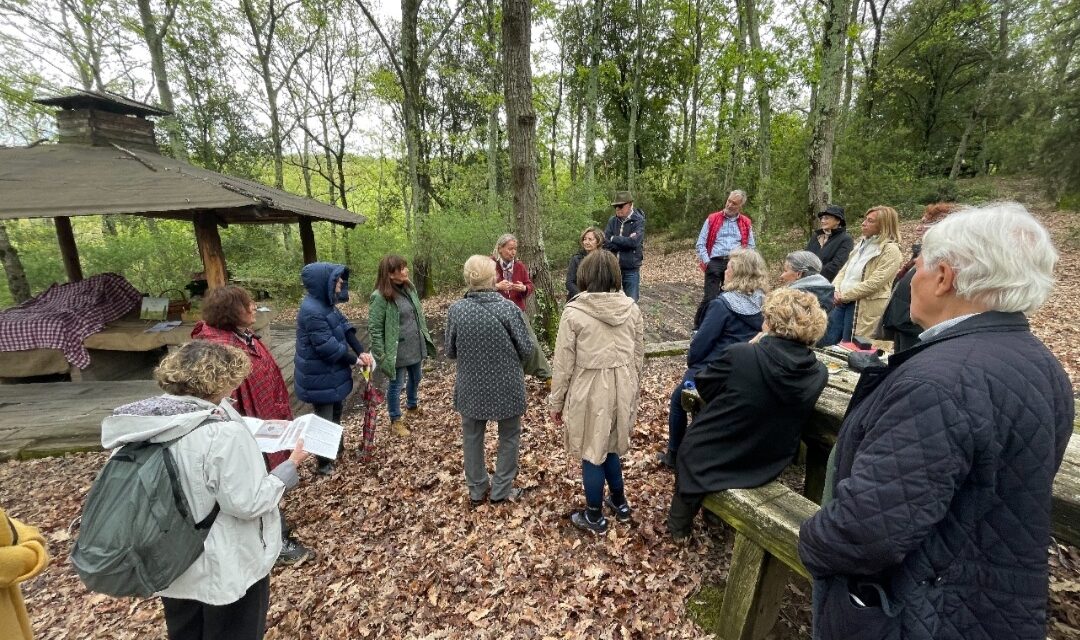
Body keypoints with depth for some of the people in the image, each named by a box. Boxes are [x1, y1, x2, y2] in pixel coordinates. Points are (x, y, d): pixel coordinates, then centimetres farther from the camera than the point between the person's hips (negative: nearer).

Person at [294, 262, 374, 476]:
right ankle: (324, 464, 25)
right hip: (319, 377, -9)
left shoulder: (326, 303, 2)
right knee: (324, 418, 7)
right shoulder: (312, 311, -29)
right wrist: (355, 360, -15)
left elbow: (346, 328, 0)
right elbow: (327, 347, -28)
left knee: (336, 409, 27)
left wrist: (361, 352, -13)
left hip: (331, 371, 9)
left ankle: (337, 443, 49)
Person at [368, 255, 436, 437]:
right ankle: (396, 420, 29)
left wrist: (426, 337, 14)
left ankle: (412, 406, 49)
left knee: (416, 378, 24)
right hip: (398, 351, -7)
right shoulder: (380, 297, -20)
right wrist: (382, 356, -17)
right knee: (396, 385, 10)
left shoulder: (409, 288, 2)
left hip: (416, 346, 7)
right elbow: (374, 328, -17)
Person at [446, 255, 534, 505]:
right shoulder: (508, 308, -19)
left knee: (472, 437, 21)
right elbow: (526, 349, -11)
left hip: (471, 387, 3)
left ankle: (477, 490, 35)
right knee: (509, 437, 18)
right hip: (506, 386, -2)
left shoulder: (456, 310, -12)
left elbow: (450, 352, -1)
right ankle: (501, 490, 29)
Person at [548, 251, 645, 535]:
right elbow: (639, 356, 6)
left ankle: (594, 517, 30)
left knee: (592, 453, 13)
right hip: (622, 388, 5)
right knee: (611, 446, 24)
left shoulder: (574, 312, -16)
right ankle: (619, 502, 42)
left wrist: (556, 402, 1)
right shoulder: (631, 309, -3)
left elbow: (563, 364, -11)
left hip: (590, 392, -5)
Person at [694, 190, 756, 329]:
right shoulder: (712, 219, 5)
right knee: (710, 297, -9)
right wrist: (706, 262, -7)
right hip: (715, 263, -3)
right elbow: (701, 243, 4)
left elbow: (751, 246, 17)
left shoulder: (746, 223, 13)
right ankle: (698, 327, 2)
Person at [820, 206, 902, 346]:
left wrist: (844, 295, -13)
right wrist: (836, 291, -4)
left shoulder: (890, 250, -9)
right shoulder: (863, 243, 15)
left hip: (864, 307, -7)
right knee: (826, 344, 8)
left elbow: (873, 284, -18)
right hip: (843, 302, 7)